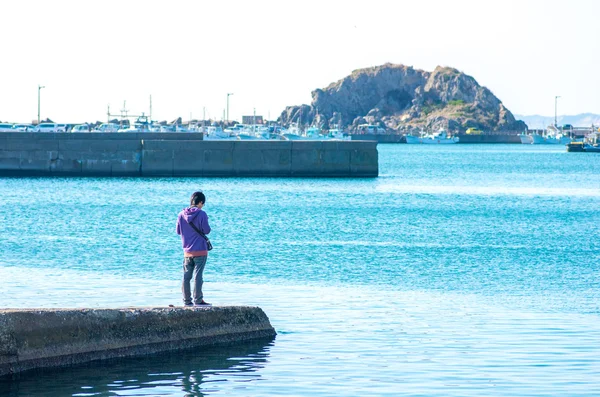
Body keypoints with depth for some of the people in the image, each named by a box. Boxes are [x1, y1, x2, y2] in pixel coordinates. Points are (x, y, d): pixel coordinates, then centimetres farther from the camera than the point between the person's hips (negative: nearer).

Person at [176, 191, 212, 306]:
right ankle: (198, 300, -4)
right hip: (200, 251, -4)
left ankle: (187, 300, 10)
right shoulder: (201, 214, -11)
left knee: (186, 276, 8)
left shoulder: (181, 215, 3)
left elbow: (178, 231, 9)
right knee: (198, 276, -3)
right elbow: (207, 230, -10)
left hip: (187, 251, 4)